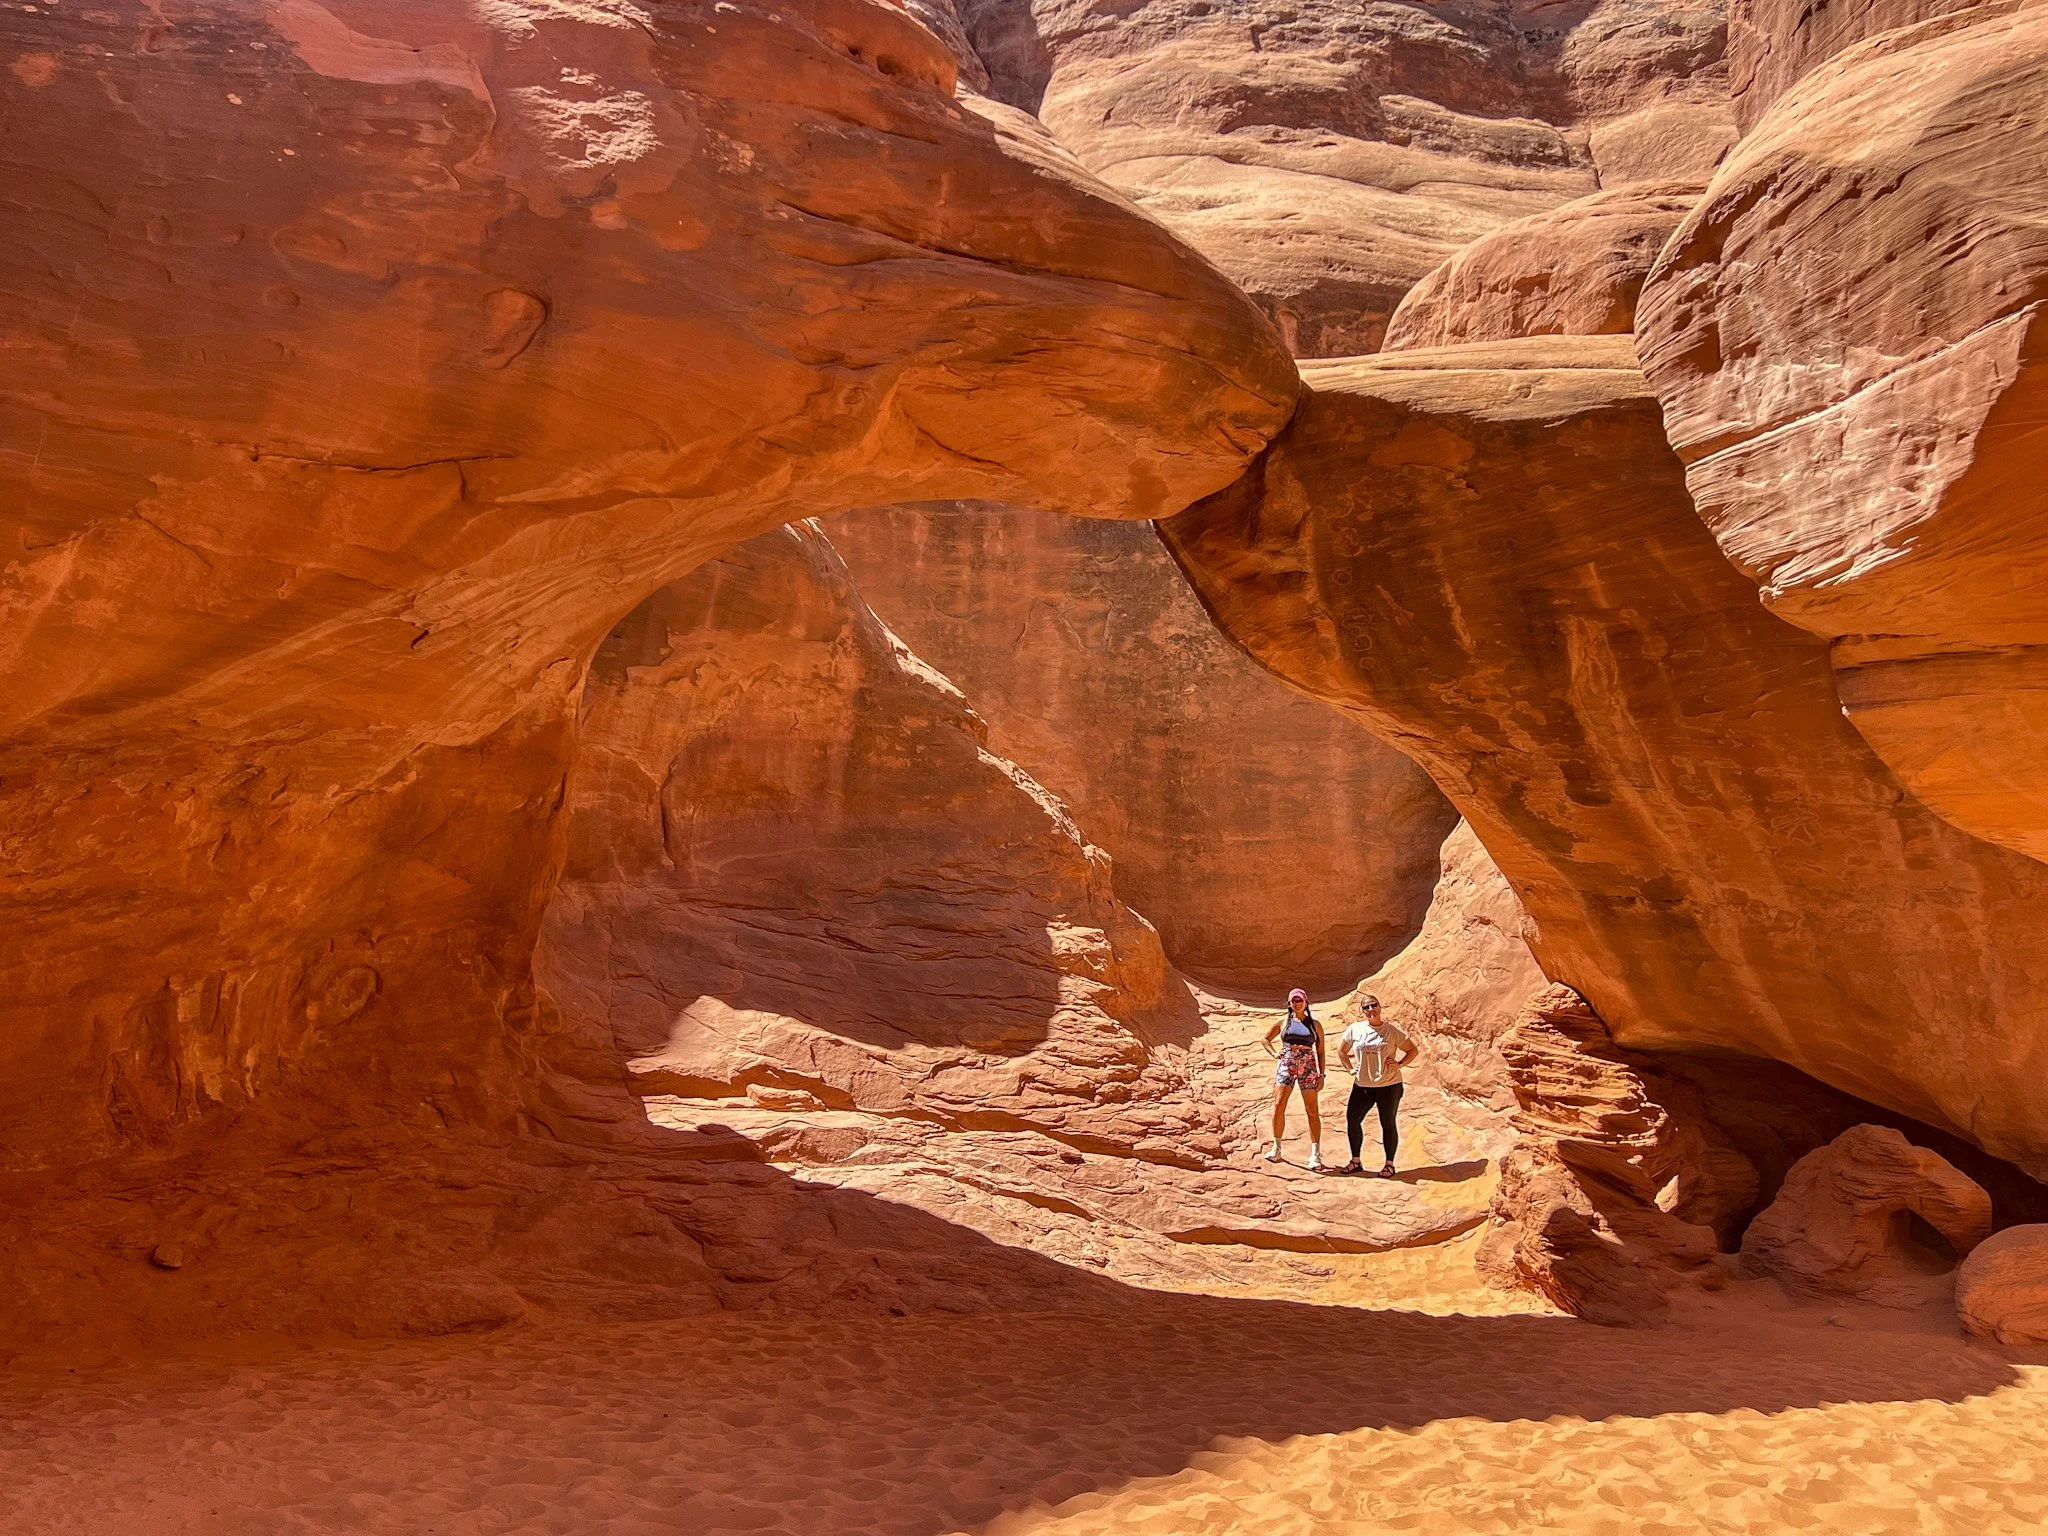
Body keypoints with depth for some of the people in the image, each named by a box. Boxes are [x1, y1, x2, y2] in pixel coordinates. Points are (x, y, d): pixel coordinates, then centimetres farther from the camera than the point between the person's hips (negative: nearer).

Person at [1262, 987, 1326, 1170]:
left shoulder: (1315, 1024, 9)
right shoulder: (1283, 1021, 10)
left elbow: (1320, 1052, 8)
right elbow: (1266, 1039, 22)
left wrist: (1321, 1075, 1)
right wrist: (1274, 1053, 5)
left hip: (1308, 1068, -1)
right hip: (1286, 1066, 1)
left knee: (1312, 1110, -4)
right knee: (1278, 1105, -8)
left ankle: (1315, 1155, -3)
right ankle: (1276, 1149, 5)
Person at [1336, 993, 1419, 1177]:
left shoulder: (1392, 1031, -3)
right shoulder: (1355, 1030, 2)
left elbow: (1413, 1050, 5)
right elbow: (1341, 1051, 16)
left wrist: (1399, 1064, -8)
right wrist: (1350, 1068, 5)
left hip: (1389, 1086, -3)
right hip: (1362, 1086, 3)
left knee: (1388, 1124, 5)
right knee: (1352, 1120, 1)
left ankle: (1389, 1164, 17)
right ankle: (1355, 1161, 16)